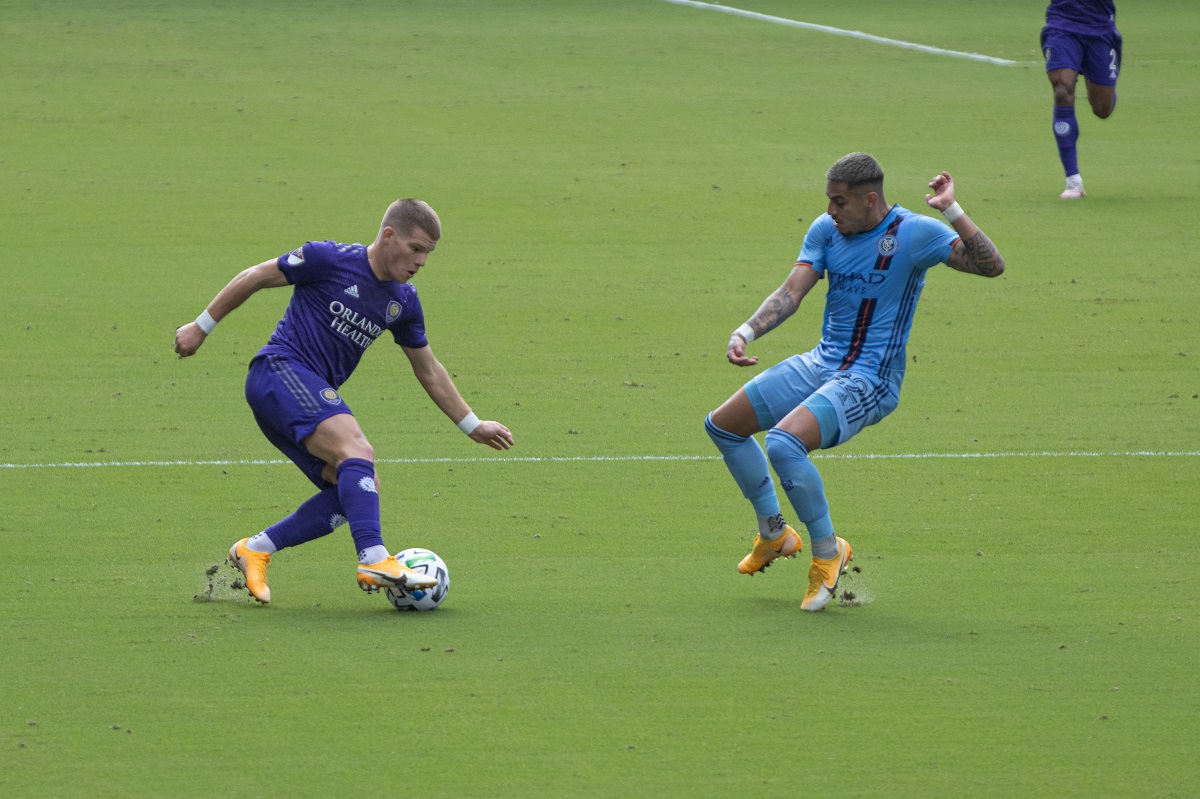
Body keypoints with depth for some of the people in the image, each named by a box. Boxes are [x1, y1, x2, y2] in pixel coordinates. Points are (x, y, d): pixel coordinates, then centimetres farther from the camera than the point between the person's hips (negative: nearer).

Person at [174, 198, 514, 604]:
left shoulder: (403, 301, 12)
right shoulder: (331, 260, -9)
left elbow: (429, 371, 22)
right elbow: (255, 277, -1)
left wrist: (473, 426, 23)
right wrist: (202, 326, 2)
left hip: (317, 395, 8)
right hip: (279, 371, -8)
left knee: (361, 489, -5)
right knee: (357, 451, -28)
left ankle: (256, 549, 0)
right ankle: (374, 559, -42)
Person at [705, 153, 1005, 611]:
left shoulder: (913, 233, -15)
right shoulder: (827, 230, 3)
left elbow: (991, 265, -22)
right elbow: (792, 292, 0)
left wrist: (952, 212, -34)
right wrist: (746, 332, -16)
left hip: (869, 381, -8)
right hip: (820, 364, 8)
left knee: (783, 443, -30)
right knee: (722, 425, 13)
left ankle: (828, 552, -10)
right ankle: (774, 534, 28)